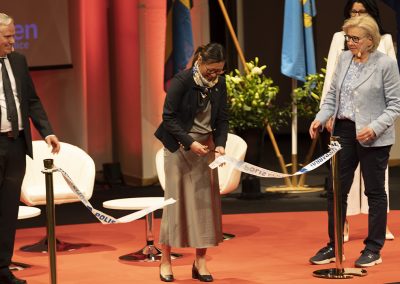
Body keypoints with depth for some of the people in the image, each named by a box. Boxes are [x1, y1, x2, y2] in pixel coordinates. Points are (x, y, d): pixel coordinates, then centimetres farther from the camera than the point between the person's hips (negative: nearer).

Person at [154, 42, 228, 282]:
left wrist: (220, 144, -13)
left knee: (206, 200, 0)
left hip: (206, 146, 4)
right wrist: (190, 142, -22)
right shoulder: (182, 81, -17)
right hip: (179, 146, -4)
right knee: (176, 200, -4)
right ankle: (166, 260, 5)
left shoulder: (220, 83, -2)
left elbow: (222, 119, 3)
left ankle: (200, 262, 6)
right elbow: (169, 118, -15)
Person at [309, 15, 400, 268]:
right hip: (344, 131, 6)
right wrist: (321, 118, -1)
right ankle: (333, 247, 18)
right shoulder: (344, 59, 7)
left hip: (372, 137, -6)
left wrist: (375, 127, -22)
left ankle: (373, 250, 15)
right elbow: (333, 94, 14)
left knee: (375, 192, 6)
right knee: (336, 190, 8)